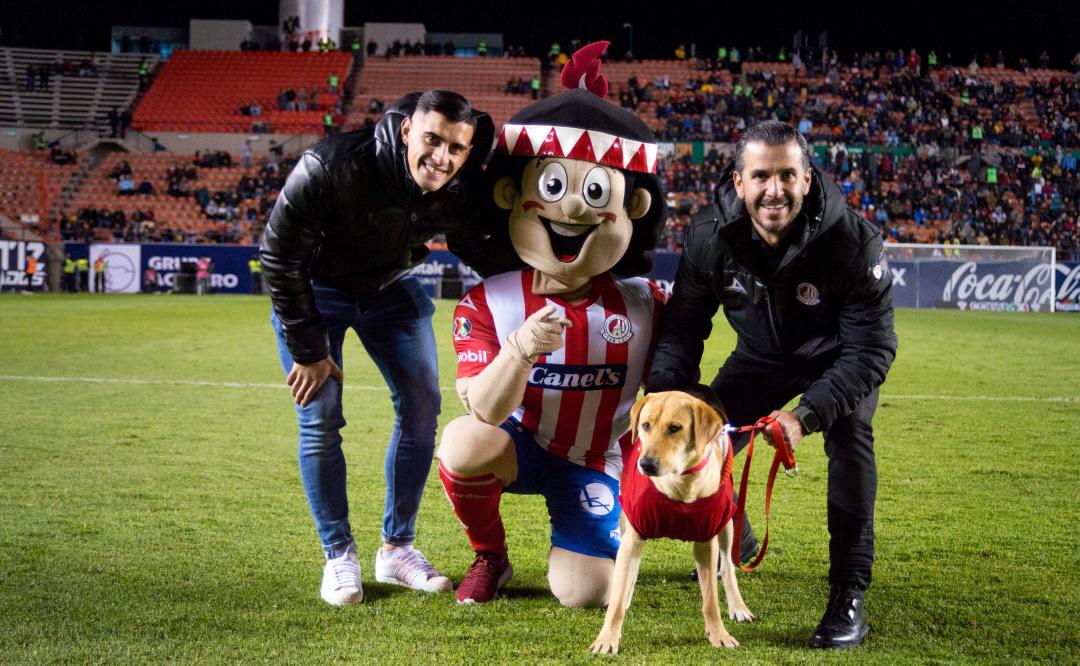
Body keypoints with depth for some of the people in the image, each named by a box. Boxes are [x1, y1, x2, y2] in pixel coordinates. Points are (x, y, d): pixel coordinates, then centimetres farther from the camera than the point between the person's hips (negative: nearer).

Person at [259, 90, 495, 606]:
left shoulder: (465, 190, -25)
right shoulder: (329, 170, -37)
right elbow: (280, 259, -25)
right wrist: (308, 349, -19)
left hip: (392, 287, 4)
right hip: (313, 287, -4)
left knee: (421, 406, -1)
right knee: (320, 420, -9)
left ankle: (397, 548, 12)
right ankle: (338, 556, 5)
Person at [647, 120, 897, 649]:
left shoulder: (853, 242, -35)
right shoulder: (711, 235, -25)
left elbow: (870, 348, -31)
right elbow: (682, 326, -12)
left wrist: (806, 414, -44)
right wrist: (664, 395, -29)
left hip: (838, 357, -4)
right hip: (762, 357, 4)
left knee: (848, 432, -30)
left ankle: (849, 595, -21)